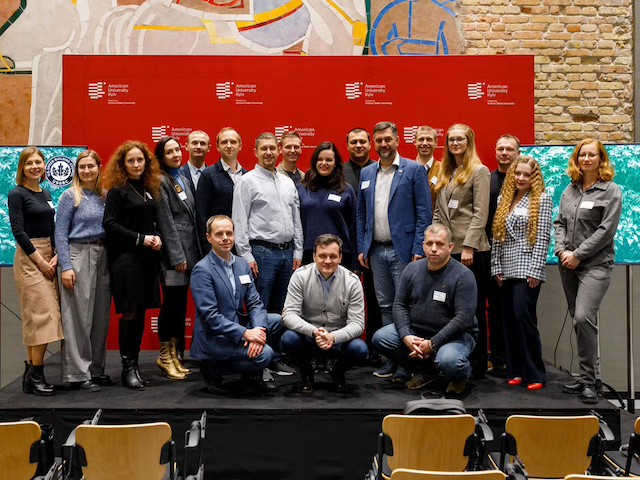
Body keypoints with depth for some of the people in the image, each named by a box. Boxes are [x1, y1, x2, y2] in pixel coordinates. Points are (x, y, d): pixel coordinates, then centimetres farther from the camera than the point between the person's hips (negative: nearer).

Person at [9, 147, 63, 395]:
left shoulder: (46, 193, 16)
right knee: (43, 313, -12)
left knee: (36, 317, 8)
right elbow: (18, 231, -12)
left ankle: (30, 373, 13)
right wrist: (39, 261, -14)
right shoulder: (16, 194, -5)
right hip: (28, 257, -7)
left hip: (48, 256, 7)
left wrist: (55, 256, 0)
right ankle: (36, 374, -6)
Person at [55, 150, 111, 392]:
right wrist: (65, 266, -13)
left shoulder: (104, 195, 12)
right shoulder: (70, 196, -2)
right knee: (79, 317, -4)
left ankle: (96, 369, 17)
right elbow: (60, 233, -5)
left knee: (101, 315, 8)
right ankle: (78, 373, 3)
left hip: (103, 257, 5)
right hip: (79, 256, -5)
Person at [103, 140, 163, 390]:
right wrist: (140, 239, -14)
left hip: (147, 257, 6)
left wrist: (157, 238, -1)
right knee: (129, 313, -5)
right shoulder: (117, 191, -4)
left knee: (140, 312, 8)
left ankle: (134, 365, 16)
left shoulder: (148, 190, 14)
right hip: (126, 257, -6)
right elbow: (110, 223, -10)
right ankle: (127, 368, 5)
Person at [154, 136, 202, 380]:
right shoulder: (160, 181, -5)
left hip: (189, 250, 8)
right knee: (172, 303, -5)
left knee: (180, 305, 10)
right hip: (172, 251, -8)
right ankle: (166, 355, 7)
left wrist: (194, 252, 15)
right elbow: (166, 221, -11)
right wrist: (177, 255, -15)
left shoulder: (183, 180, 20)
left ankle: (176, 355, 17)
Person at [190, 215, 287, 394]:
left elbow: (255, 303, 3)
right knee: (264, 353, -24)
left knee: (277, 320, -9)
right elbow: (210, 315, -20)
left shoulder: (242, 264, 8)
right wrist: (245, 333, -26)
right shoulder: (202, 270, -14)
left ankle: (251, 376, 4)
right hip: (213, 337, -8)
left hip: (238, 328, 8)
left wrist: (258, 331, -17)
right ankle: (213, 369, -2)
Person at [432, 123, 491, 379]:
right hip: (448, 249, 6)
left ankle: (477, 365, 9)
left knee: (474, 308, 0)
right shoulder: (444, 172, 18)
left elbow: (480, 213, -9)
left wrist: (469, 246, -16)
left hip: (472, 251, -6)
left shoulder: (479, 171, -2)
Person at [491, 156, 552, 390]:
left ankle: (534, 374, -2)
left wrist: (535, 270, -12)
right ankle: (516, 371, 13)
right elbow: (497, 236, 14)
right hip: (507, 270, 6)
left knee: (523, 316, -11)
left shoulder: (541, 199, 1)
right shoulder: (504, 200, 15)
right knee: (509, 320, 5)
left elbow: (543, 236, -6)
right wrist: (496, 267, 7)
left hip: (527, 269, -5)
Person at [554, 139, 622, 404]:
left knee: (584, 317, -19)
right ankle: (591, 378, 20)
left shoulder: (610, 191, -3)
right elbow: (559, 222, 14)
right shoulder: (569, 190, 13)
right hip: (568, 264, 6)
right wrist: (561, 250, -3)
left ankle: (589, 380, -9)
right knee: (579, 320, 9)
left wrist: (578, 255, -13)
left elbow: (606, 230, -10)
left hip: (595, 265, -6)